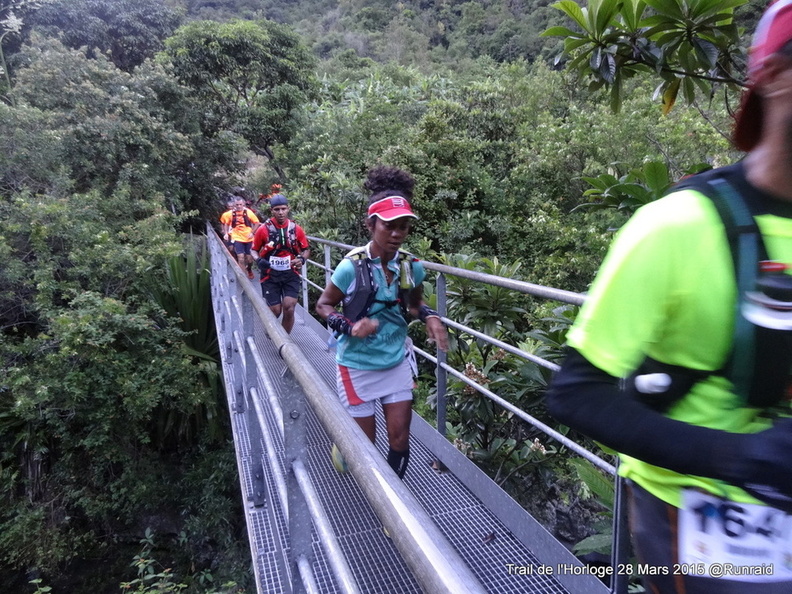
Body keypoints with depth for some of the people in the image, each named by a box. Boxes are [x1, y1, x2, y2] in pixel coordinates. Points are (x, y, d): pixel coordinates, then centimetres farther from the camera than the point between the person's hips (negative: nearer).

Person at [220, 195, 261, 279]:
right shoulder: (230, 213, -6)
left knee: (249, 258, 12)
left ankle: (249, 270, 42)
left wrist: (252, 232, -11)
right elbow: (225, 223, 10)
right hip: (237, 238, -1)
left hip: (248, 238, 1)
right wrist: (226, 233, 1)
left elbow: (257, 223, -3)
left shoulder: (248, 212, -9)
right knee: (241, 258, -10)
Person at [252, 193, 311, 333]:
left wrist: (301, 259, -12)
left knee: (289, 309, -9)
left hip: (291, 274, 1)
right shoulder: (263, 229, -8)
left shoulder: (296, 229, -3)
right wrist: (259, 260, -16)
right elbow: (254, 250, 5)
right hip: (270, 275, -1)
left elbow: (306, 249, 9)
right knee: (275, 311, 2)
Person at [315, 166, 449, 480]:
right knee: (365, 442, 11)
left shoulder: (412, 267, -8)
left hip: (396, 363, 4)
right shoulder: (352, 267, -21)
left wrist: (430, 317, -9)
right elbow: (323, 305, -6)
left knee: (400, 439, 9)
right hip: (358, 366, -3)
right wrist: (350, 327, -24)